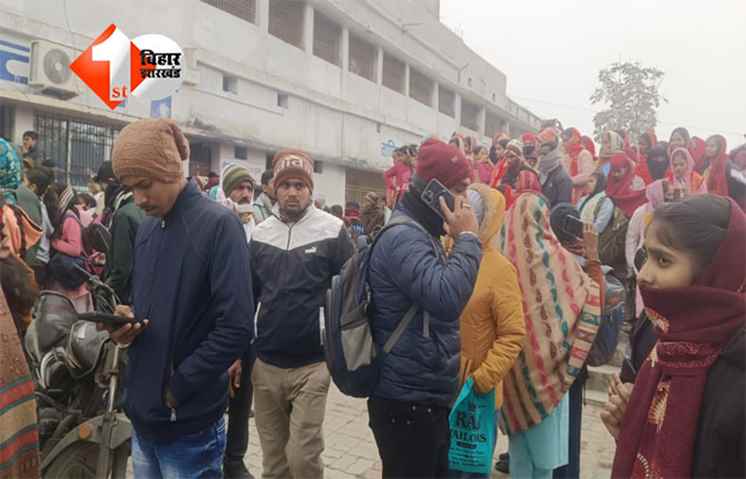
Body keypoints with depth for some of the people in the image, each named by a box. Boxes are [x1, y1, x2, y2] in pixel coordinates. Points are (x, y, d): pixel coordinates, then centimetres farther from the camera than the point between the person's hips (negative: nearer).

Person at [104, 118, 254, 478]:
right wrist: (126, 322, -3)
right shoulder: (146, 229, 8)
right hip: (142, 415, 7)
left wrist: (177, 389, -15)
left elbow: (236, 329, -22)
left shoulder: (218, 225, -16)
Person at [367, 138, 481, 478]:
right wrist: (467, 238, -21)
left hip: (431, 396, 10)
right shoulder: (403, 237, -20)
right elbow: (447, 299, -32)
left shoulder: (423, 234, 14)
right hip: (408, 402, -10)